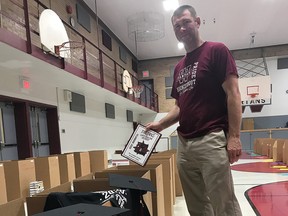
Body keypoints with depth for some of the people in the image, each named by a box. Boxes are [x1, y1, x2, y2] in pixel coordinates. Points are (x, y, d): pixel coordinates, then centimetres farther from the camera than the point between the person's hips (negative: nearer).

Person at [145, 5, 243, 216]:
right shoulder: (179, 67, 18)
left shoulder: (216, 50, -1)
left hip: (211, 140, -6)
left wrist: (234, 136, -15)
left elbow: (233, 94, -8)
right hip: (184, 144, 7)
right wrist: (161, 123, 7)